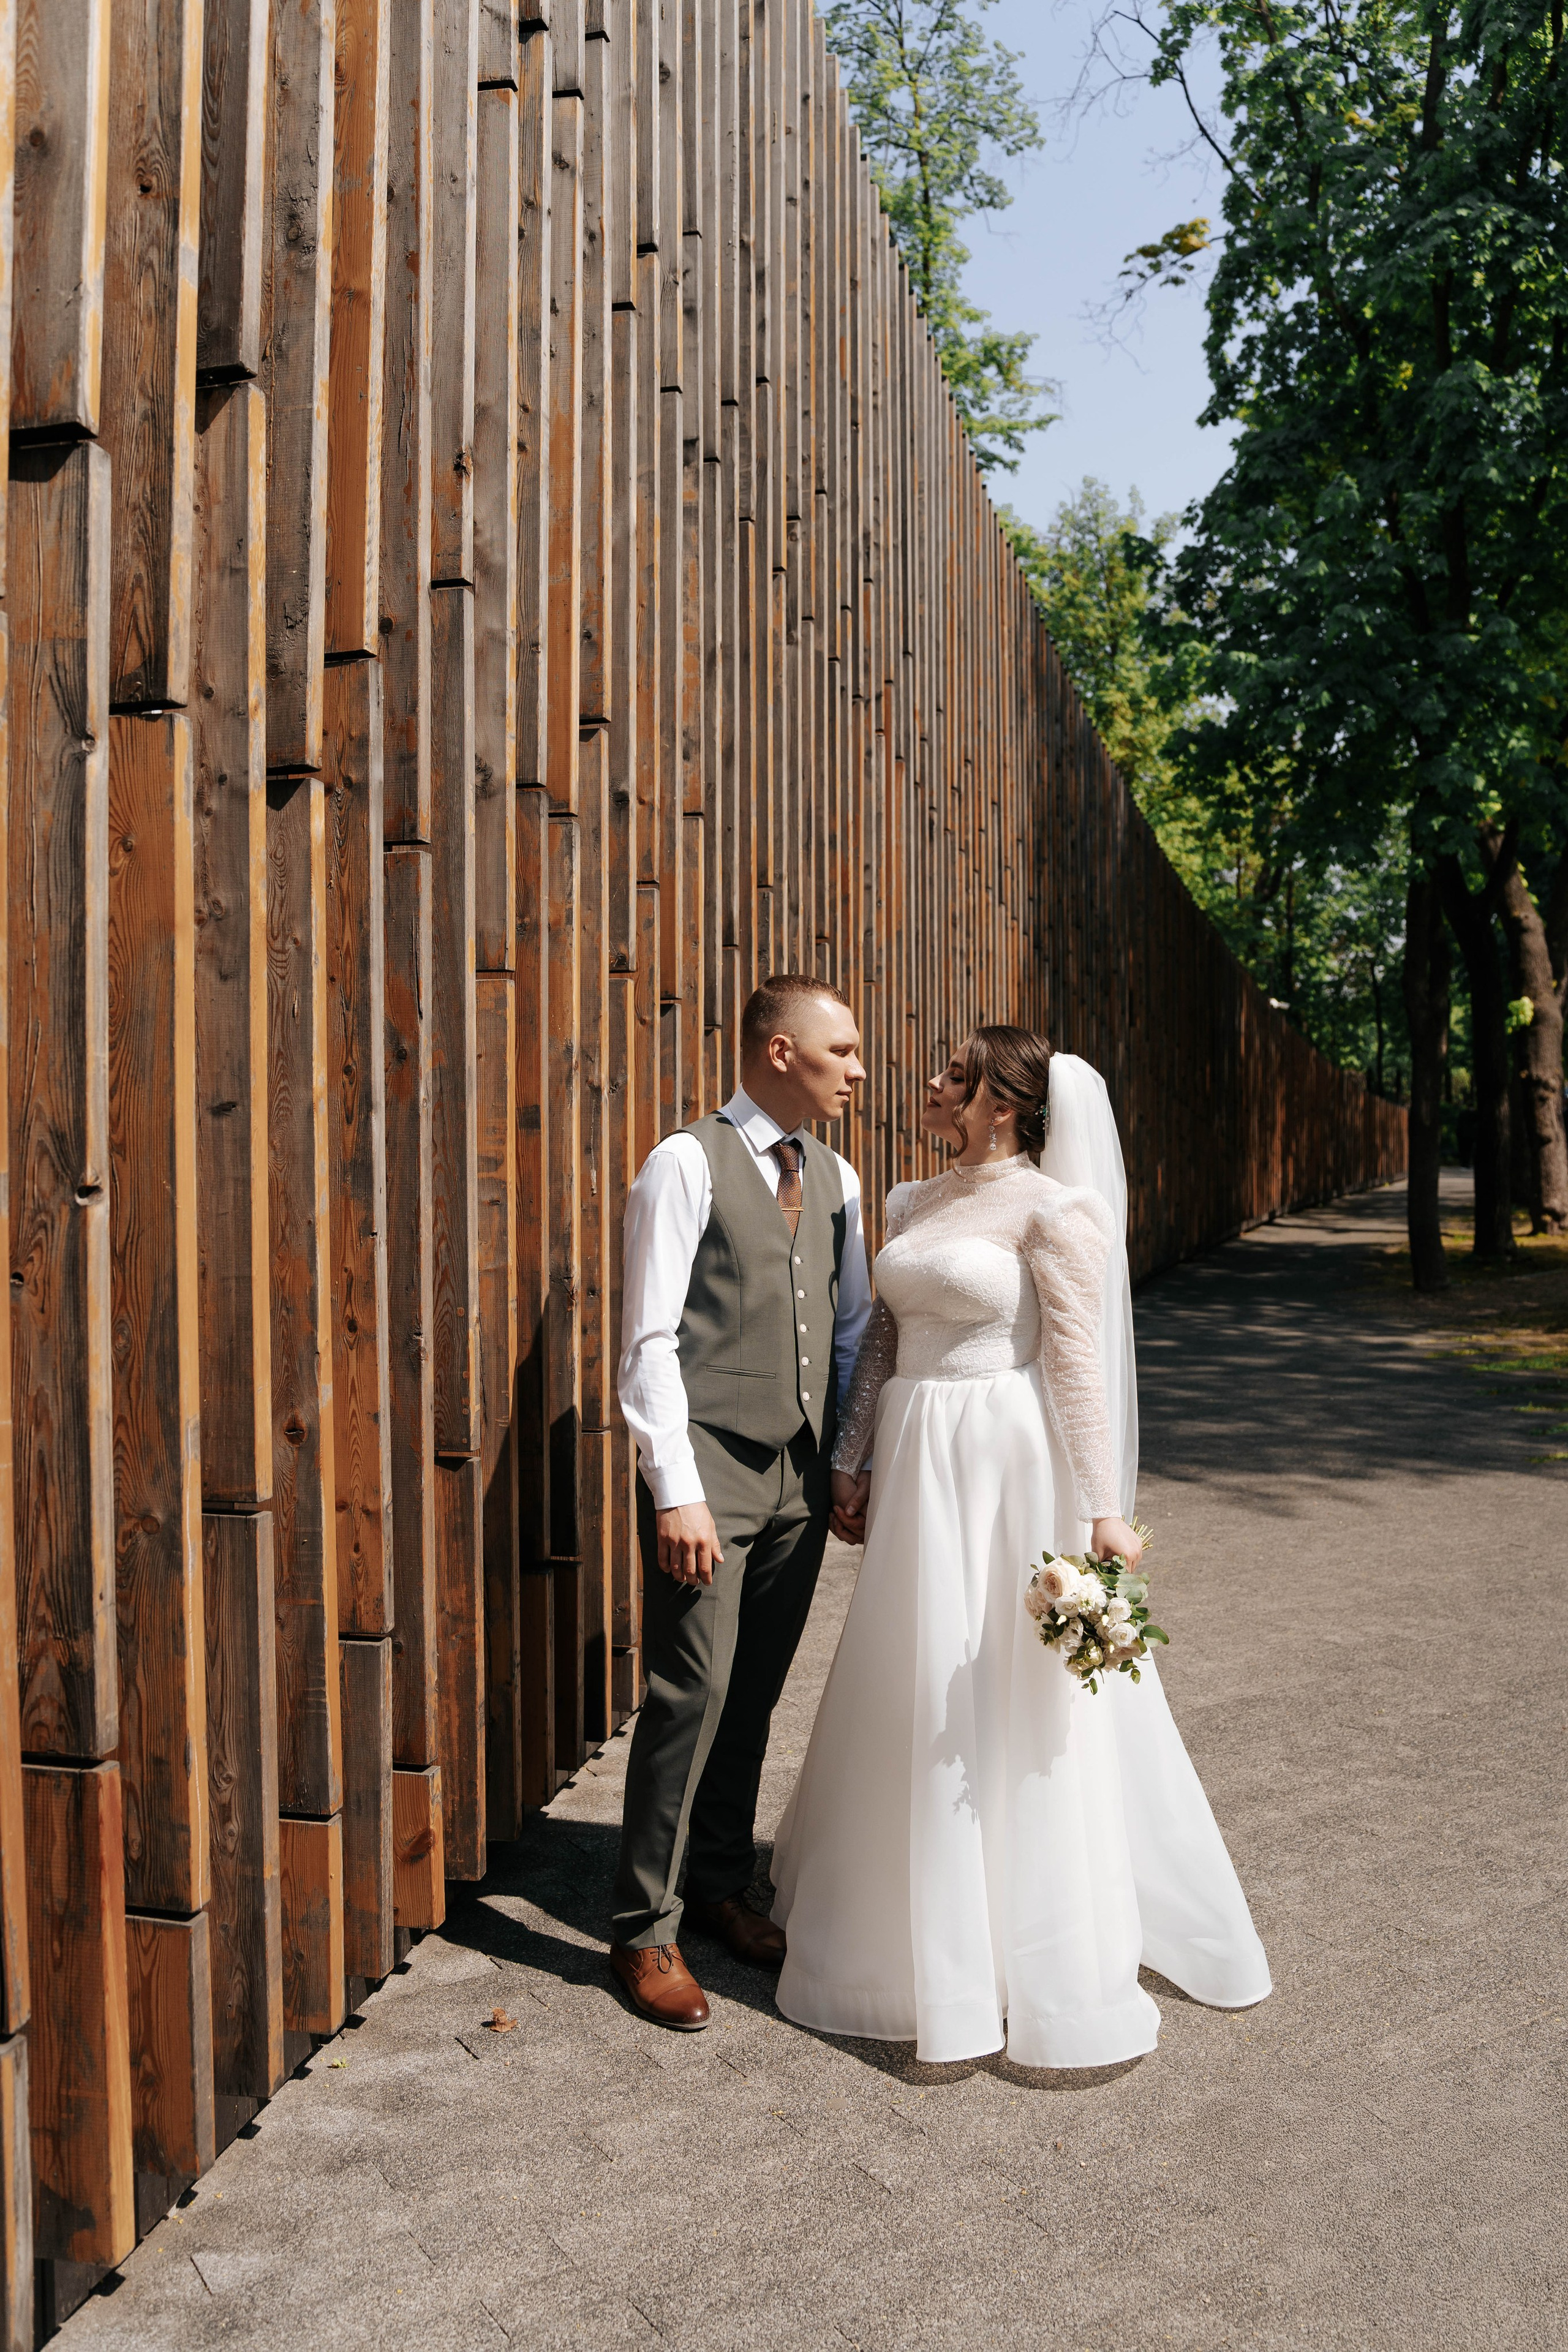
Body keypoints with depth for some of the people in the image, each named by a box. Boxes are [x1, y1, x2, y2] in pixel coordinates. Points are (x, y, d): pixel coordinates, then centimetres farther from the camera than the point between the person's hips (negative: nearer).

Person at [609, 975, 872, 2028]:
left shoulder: (834, 1176, 11)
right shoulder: (687, 1165, -8)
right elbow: (650, 1339, -11)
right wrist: (676, 1492, -15)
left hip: (802, 1477, 6)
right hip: (710, 1473, -6)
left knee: (755, 1696, 15)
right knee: (694, 1694, -3)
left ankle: (723, 1885, 32)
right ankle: (647, 1929, 13)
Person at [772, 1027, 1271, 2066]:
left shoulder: (1052, 1208, -10)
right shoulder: (915, 1204, 11)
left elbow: (1079, 1360, -15)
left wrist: (1102, 1508, -17)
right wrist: (851, 1461, 12)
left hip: (1011, 1470, -7)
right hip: (918, 1466, 7)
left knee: (1023, 1708, 3)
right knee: (914, 1700, 15)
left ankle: (1058, 1965, 21)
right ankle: (925, 1928, 36)